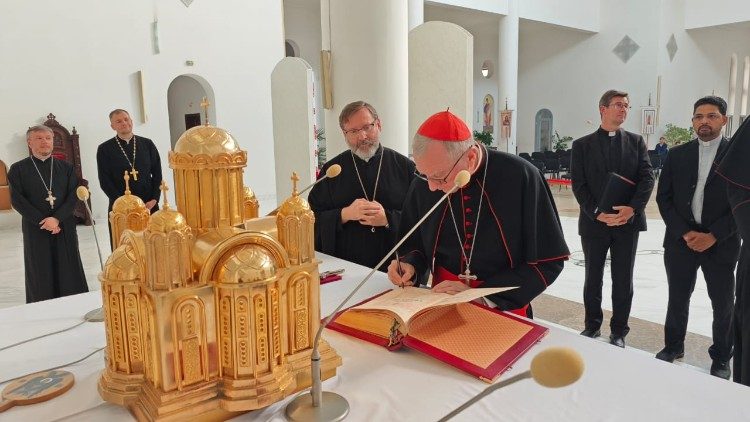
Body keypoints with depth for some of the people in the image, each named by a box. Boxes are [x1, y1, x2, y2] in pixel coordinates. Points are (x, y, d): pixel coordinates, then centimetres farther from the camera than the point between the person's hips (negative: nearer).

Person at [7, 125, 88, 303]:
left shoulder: (66, 167, 9)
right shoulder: (18, 169, 4)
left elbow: (73, 196, 0)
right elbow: (17, 200, -3)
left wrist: (57, 218, -14)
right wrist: (43, 221, -12)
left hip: (65, 227, 1)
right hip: (35, 229, -1)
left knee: (70, 274, 2)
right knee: (40, 276, 2)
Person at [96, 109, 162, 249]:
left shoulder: (147, 144, 8)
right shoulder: (105, 149, 2)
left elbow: (157, 173, 7)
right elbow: (104, 181, -2)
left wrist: (154, 199, -5)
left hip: (149, 206, 2)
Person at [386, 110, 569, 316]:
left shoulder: (521, 177, -14)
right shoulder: (422, 185, -5)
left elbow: (548, 262, -9)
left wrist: (481, 295, -15)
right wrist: (411, 265, -10)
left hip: (506, 311, -1)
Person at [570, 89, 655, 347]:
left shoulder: (636, 142, 8)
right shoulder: (582, 145, 3)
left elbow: (647, 178, -2)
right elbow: (579, 185, -4)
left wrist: (633, 208, -18)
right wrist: (597, 213, -16)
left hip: (628, 221, 1)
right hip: (594, 221, -1)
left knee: (623, 280, 7)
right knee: (593, 278, 11)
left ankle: (619, 331, 21)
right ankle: (592, 325, 27)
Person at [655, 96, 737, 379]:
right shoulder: (677, 155, 4)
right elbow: (664, 198, 3)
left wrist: (713, 236, -13)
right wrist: (685, 232, -9)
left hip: (721, 243, -1)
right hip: (680, 240, 2)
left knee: (723, 303, 10)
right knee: (677, 298, 12)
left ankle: (721, 357, 27)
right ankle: (673, 346, 30)